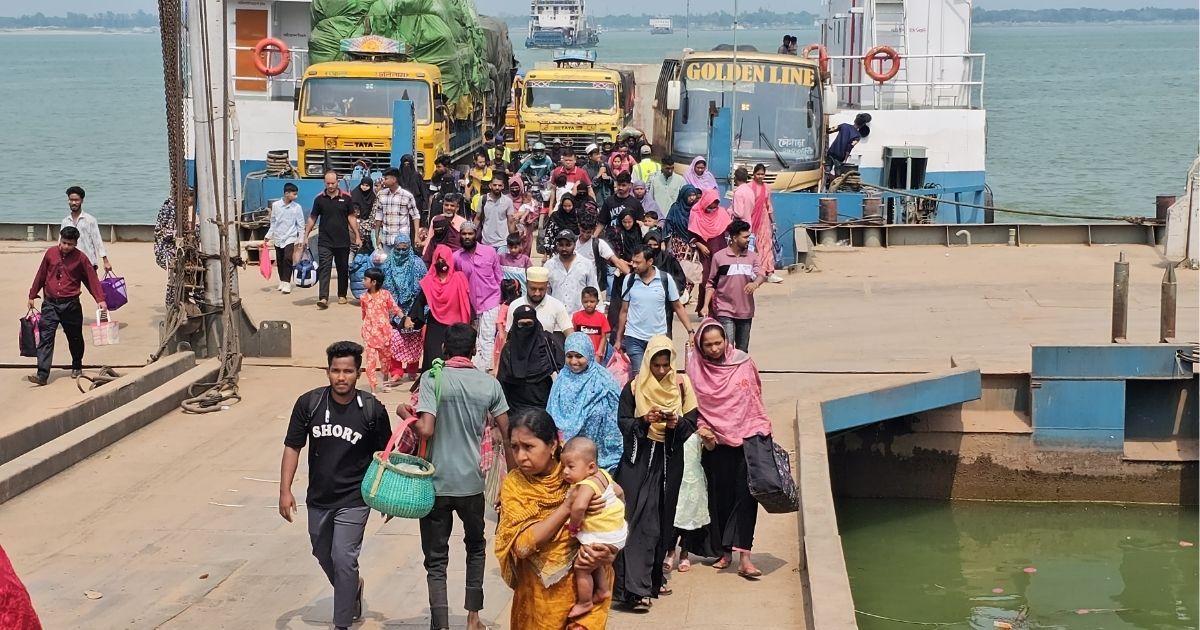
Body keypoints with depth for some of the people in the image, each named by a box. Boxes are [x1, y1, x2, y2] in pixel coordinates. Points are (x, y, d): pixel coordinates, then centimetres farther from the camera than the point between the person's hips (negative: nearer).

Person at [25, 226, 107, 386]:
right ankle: (42, 375, -14)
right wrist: (32, 296, 16)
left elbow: (92, 279, -5)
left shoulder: (81, 258, -4)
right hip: (50, 304, 1)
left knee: (75, 338, 13)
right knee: (45, 338, -9)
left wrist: (100, 299, -15)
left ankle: (77, 367, 35)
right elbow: (40, 276, 11)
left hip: (71, 305, -1)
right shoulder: (50, 253, 2)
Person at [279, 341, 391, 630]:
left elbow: (382, 455, -1)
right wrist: (285, 490, -8)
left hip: (354, 500, -4)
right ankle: (352, 588, 49)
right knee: (323, 555, 20)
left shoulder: (372, 409, -13)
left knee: (343, 558, -11)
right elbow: (292, 447, -3)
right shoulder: (309, 403, -10)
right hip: (318, 498, 4)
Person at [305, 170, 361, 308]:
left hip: (343, 241, 1)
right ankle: (323, 298, -17)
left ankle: (342, 295, 24)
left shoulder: (345, 198, 1)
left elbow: (351, 217, 6)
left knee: (343, 269, 10)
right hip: (325, 241, -1)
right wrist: (306, 236, 5)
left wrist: (357, 236, 2)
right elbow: (312, 218, 9)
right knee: (324, 268, -10)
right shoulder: (319, 199, 2)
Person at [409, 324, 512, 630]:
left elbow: (425, 430, -20)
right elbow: (507, 435, 1)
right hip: (472, 482, 3)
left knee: (436, 559, 5)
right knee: (476, 547, 25)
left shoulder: (432, 378, -9)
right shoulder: (489, 383, 0)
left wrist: (406, 414, 1)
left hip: (437, 482, -3)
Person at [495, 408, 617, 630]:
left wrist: (604, 555, -23)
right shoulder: (513, 484, -9)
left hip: (585, 585, -1)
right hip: (537, 595, 1)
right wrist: (568, 506, -24)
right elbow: (521, 544, -20)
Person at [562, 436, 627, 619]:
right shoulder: (602, 475, 1)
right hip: (617, 528, 10)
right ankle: (603, 590, 44)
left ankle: (584, 603, 19)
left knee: (581, 568, 5)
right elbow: (619, 491, 17)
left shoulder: (586, 485, -28)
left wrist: (573, 525, -27)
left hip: (602, 537, -10)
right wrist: (617, 511, 35)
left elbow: (579, 506, -46)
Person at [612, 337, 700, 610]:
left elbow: (692, 423, 1)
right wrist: (644, 420, -21)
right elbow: (622, 422, -3)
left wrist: (677, 422, -20)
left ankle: (654, 576, 25)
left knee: (664, 518, 9)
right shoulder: (634, 387, -2)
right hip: (638, 460, -3)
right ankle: (636, 587, -13)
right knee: (639, 519, -9)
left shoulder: (681, 386, 2)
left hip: (669, 461, 3)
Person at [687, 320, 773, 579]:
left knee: (746, 494, -8)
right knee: (721, 496, 6)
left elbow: (755, 397, 9)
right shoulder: (695, 367, 0)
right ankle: (724, 551, 19)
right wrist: (701, 427, -8)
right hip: (716, 441, 1)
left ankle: (743, 556, -10)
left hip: (748, 436, -1)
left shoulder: (743, 362, 0)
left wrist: (763, 431, 8)